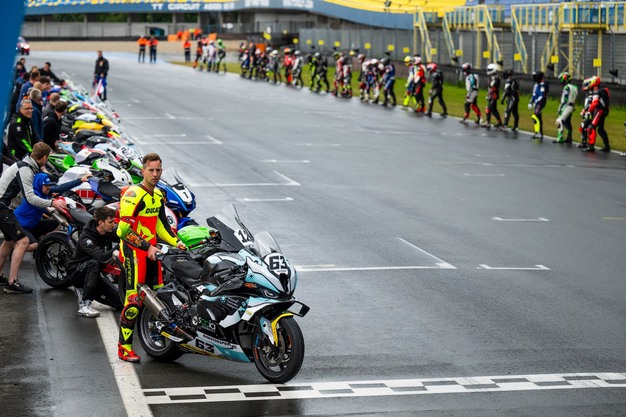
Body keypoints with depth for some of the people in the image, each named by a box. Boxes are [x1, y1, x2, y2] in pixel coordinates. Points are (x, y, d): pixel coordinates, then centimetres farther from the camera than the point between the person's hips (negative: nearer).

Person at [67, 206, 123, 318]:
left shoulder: (109, 232, -6)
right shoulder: (85, 238, -27)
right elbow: (102, 256, -42)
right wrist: (118, 247, -52)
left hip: (94, 274, 6)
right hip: (76, 273, -6)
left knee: (120, 302, -10)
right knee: (94, 263, -39)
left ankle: (89, 292, 16)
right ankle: (84, 304, -34)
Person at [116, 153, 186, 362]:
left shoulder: (158, 195, 13)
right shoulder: (134, 195, -16)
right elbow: (124, 229, -20)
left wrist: (175, 241, 12)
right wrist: (146, 247, -21)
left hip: (150, 250, 9)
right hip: (133, 250, -9)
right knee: (134, 300, -12)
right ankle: (124, 347, -7)